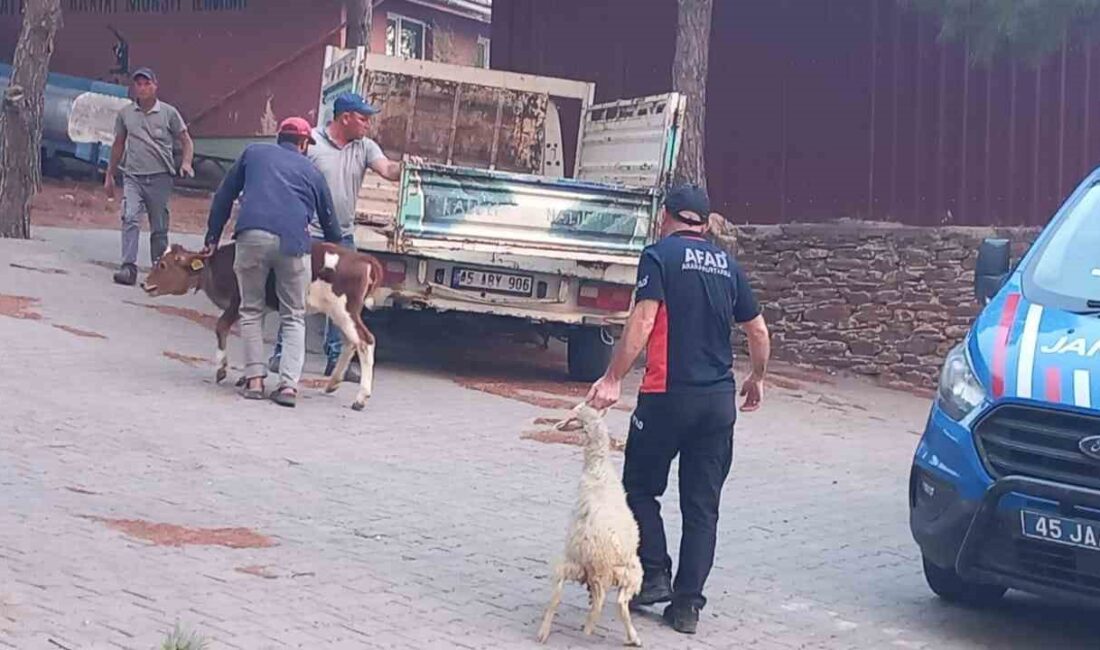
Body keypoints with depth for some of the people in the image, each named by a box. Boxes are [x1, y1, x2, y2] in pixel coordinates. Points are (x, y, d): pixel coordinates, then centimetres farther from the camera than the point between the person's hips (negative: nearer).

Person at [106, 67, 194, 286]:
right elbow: (118, 145, 20)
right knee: (130, 218, -17)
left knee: (159, 226, 5)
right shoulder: (125, 114, 10)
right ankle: (128, 267, -21)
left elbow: (186, 141, 5)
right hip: (132, 176, 1)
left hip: (159, 177, -1)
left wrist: (186, 163, -14)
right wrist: (109, 176, 21)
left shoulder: (168, 113, 2)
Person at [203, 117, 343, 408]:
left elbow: (224, 197, 26)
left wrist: (212, 238, 32)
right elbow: (330, 223, 31)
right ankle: (289, 384, -2)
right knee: (294, 317, 10)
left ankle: (254, 379, 6)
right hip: (294, 242, 0)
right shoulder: (312, 172, 26)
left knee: (251, 310, 15)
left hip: (252, 235, 0)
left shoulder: (254, 153, 26)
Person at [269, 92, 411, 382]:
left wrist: (404, 167, -32)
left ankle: (337, 358, 13)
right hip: (309, 234, -5)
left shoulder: (365, 148, 5)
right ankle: (282, 352, 8)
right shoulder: (311, 142, -7)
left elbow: (387, 169, -10)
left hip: (343, 236, 5)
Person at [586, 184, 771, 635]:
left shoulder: (660, 254, -4)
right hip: (720, 400, 5)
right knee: (702, 506, 8)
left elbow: (643, 320, -16)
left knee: (641, 488, 14)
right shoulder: (727, 263, 12)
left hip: (668, 395, -4)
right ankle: (687, 604, 8)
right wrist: (757, 378, 32)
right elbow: (758, 331, 16)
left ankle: (655, 577, 5)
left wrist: (613, 379, -15)